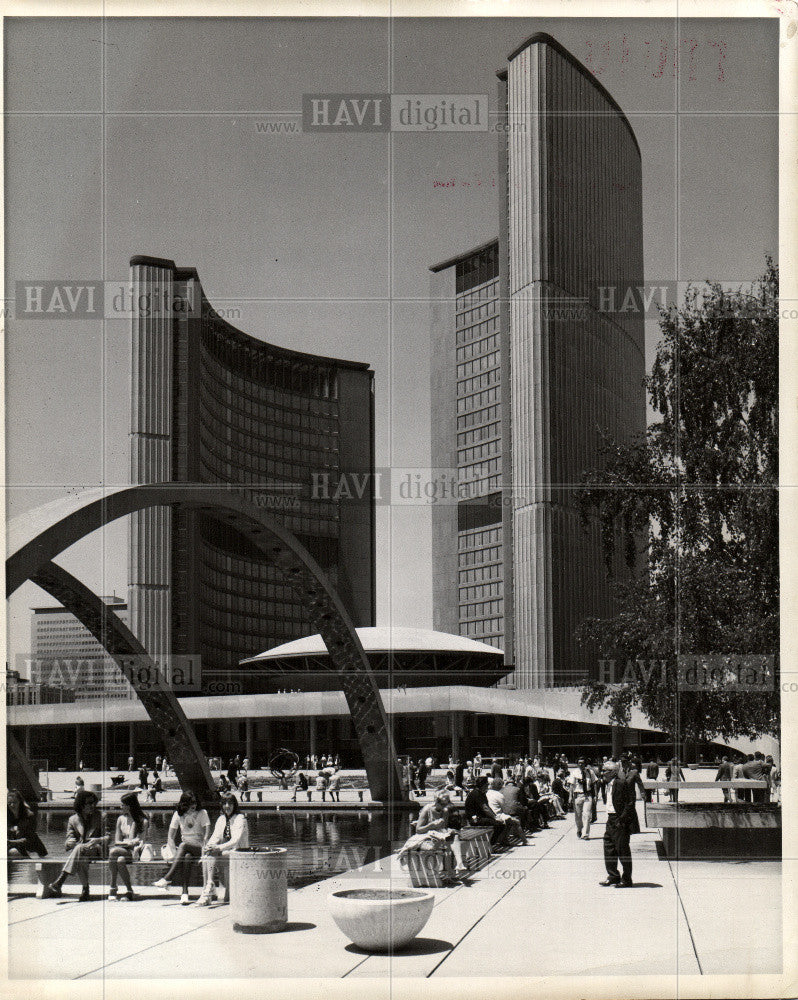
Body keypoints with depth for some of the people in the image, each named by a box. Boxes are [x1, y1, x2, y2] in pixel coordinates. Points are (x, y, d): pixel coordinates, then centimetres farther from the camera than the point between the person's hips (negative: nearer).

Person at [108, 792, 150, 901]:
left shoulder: (143, 821, 2)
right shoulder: (121, 819, 15)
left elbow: (142, 841, -5)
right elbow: (116, 841, 11)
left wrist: (137, 848, -26)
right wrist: (128, 843, -9)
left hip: (134, 851, -4)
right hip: (123, 849, 4)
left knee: (113, 852, -33)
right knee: (119, 860, -35)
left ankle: (112, 888, -21)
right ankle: (129, 891, -27)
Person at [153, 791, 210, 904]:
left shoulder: (202, 813, 4)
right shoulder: (178, 814, 11)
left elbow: (207, 834, -6)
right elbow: (171, 836, 10)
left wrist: (204, 848, -21)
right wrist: (173, 850, -7)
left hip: (198, 847, -2)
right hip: (184, 848, 2)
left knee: (184, 845, -37)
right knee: (186, 858, -36)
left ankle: (167, 879, -43)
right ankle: (185, 893, -45)